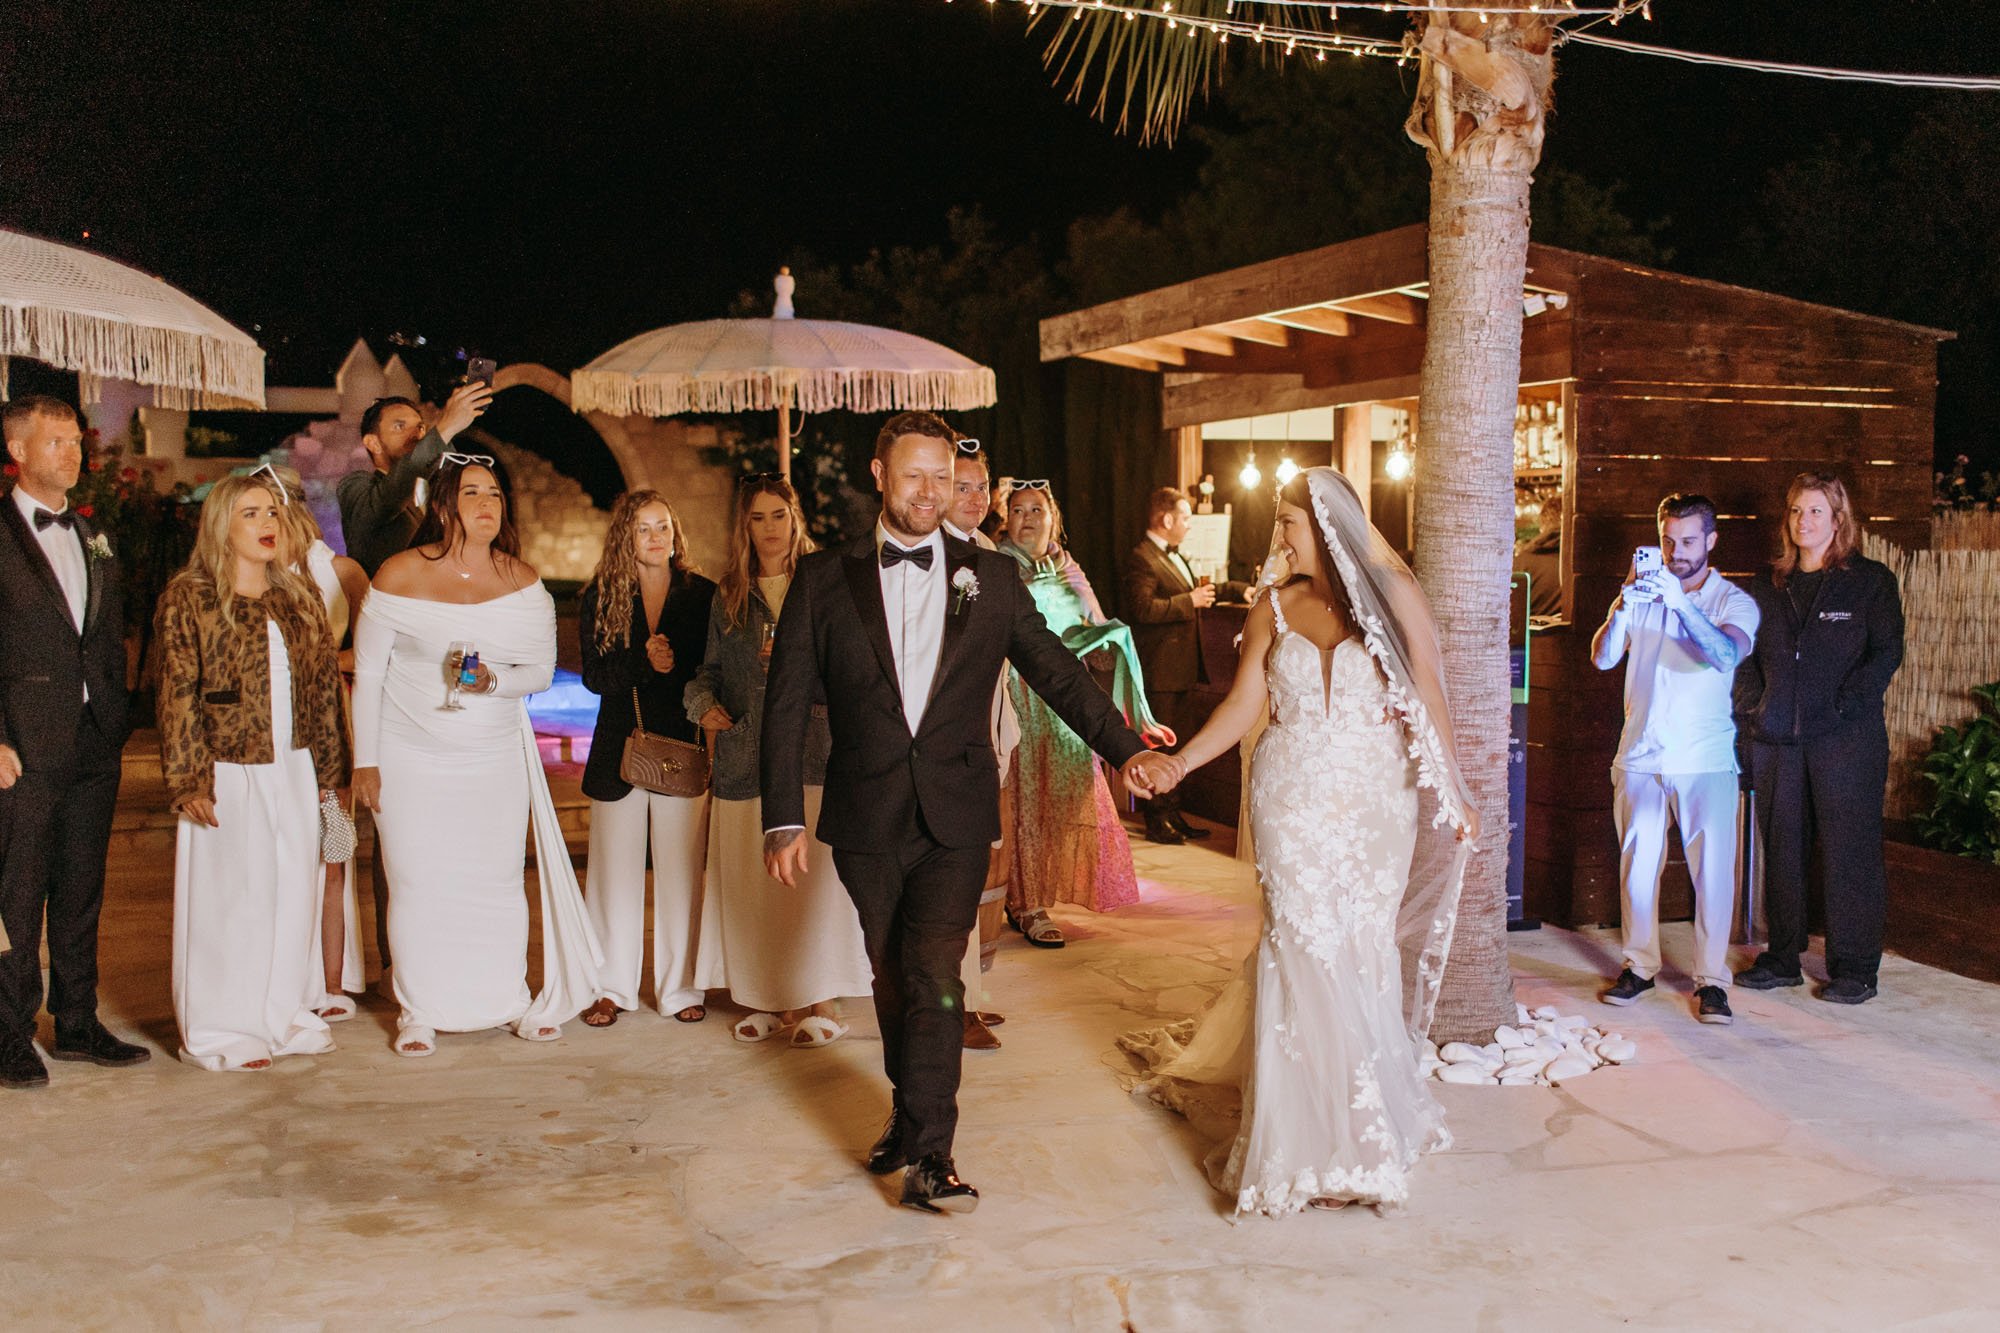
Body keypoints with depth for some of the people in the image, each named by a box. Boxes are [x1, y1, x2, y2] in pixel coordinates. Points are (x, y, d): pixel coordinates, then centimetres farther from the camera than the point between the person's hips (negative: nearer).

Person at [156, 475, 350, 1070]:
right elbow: (178, 694, -8)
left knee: (294, 890, 8)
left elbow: (325, 681, 13)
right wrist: (188, 781, -13)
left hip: (294, 771, 5)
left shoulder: (299, 595, 11)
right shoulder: (188, 597, -4)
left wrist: (328, 765, 9)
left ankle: (285, 1011, 21)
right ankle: (223, 1028, 12)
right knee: (229, 897, 1)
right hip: (229, 774, -5)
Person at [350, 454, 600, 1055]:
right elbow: (367, 674, -2)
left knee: (499, 879, 4)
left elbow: (542, 670, 1)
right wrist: (364, 761, -3)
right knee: (416, 881, -1)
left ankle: (511, 1000, 19)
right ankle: (418, 1012, 13)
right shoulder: (400, 576, -8)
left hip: (496, 757, 2)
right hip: (411, 755, -2)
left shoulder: (523, 582, -1)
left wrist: (495, 680, -20)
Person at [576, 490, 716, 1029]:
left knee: (681, 872, 2)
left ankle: (679, 987, 12)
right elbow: (594, 676, -6)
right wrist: (644, 663, -20)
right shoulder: (599, 598, 4)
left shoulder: (703, 595, 3)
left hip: (682, 747, 0)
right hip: (619, 748, 1)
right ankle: (612, 988, 14)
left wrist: (675, 668, -17)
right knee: (615, 869, 4)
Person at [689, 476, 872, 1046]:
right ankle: (774, 1000, 13)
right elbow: (710, 668, 20)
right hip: (746, 757, 4)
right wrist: (703, 703, 0)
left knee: (814, 876, -7)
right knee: (754, 883, 4)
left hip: (813, 751, -4)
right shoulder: (728, 597, 15)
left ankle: (822, 1003, 0)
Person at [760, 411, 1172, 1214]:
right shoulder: (824, 580, 3)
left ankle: (930, 1157, -5)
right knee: (892, 977, 13)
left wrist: (1124, 748, -3)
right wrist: (784, 819, -6)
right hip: (867, 820, 1)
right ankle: (910, 1115, 33)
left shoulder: (990, 577, 5)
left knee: (934, 974, -10)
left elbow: (1054, 669, 7)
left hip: (955, 815, -1)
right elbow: (787, 704, 1)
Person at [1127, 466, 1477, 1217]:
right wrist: (1179, 761, -11)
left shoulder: (1392, 595, 0)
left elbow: (1428, 699, 1)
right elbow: (1245, 703, 2)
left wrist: (1455, 797, 0)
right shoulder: (1275, 609, 5)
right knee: (1306, 946, -2)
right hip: (1294, 803, 1)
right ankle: (1332, 1130, 10)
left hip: (1375, 803, -1)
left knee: (1361, 950, 2)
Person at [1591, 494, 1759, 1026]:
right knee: (1637, 865, 6)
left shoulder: (1733, 602, 0)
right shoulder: (1643, 593, 9)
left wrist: (1681, 602, -33)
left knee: (1713, 870, -5)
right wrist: (1623, 608, -22)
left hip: (1707, 762, -2)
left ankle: (1711, 978, 7)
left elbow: (1726, 654, -21)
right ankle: (1639, 965, 21)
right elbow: (1603, 657, -3)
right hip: (1641, 757, 2)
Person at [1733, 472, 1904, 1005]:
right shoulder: (1768, 585, 14)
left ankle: (1854, 970, 7)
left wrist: (1840, 706, -14)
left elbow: (1885, 655, -4)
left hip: (1846, 741, -4)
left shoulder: (1871, 580, 2)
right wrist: (1753, 708, -1)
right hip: (1777, 739, 4)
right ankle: (1782, 957, 19)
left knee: (1848, 854, -2)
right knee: (1780, 849, 9)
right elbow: (1747, 655, 15)